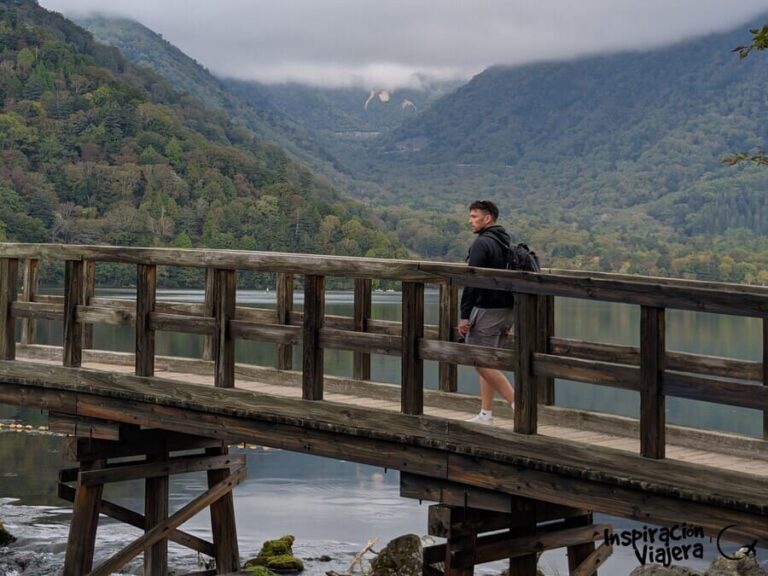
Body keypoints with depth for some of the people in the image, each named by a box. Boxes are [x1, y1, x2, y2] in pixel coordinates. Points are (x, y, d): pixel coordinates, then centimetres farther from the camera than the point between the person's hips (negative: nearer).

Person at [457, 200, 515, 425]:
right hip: (507, 310, 9)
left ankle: (517, 402, -13)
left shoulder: (482, 243, -13)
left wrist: (464, 315, -18)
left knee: (482, 362, -5)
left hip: (487, 310, -9)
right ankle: (486, 414, 14)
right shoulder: (507, 243, 15)